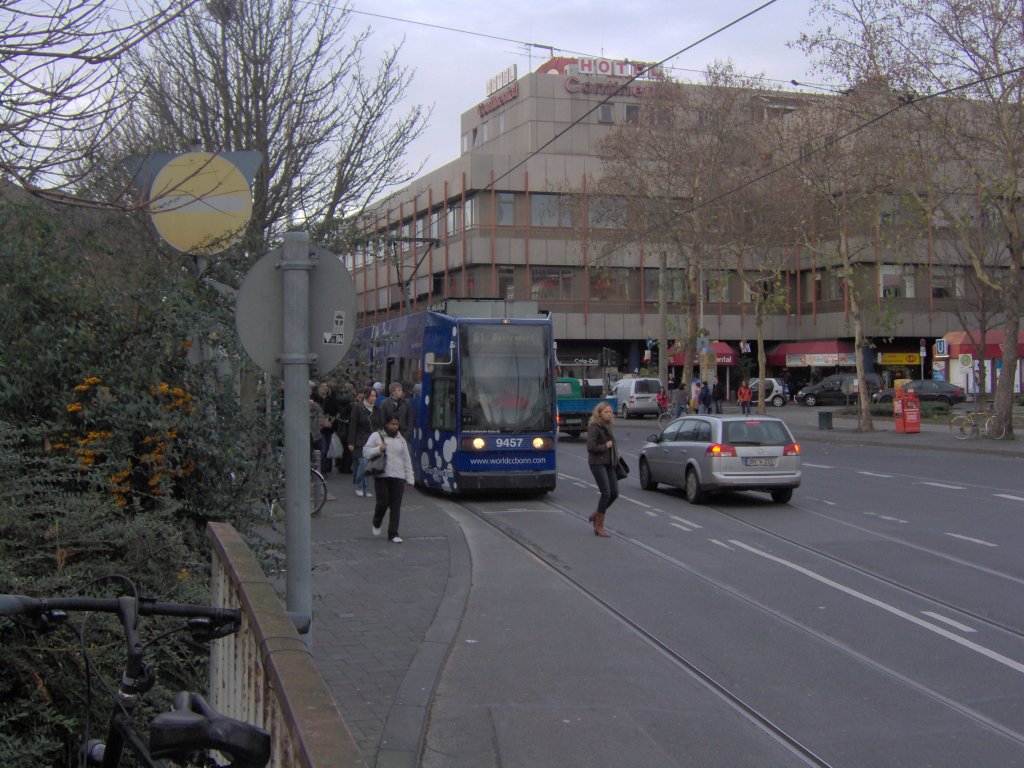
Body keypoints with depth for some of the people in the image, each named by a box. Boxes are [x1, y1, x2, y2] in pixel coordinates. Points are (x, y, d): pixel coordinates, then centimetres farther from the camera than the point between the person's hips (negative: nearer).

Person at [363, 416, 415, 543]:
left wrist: (409, 478, 9)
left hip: (398, 477, 3)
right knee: (383, 502, -7)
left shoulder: (401, 440, 16)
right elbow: (365, 451, 3)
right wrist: (378, 449, -15)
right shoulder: (376, 436, 5)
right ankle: (377, 523, 24)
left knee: (396, 506, -1)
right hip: (381, 476, -3)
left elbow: (407, 460, 16)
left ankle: (393, 534, 3)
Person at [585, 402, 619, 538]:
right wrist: (606, 446, -10)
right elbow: (591, 447, -18)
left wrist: (615, 454, 11)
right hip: (597, 463, -8)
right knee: (606, 493, -12)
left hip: (609, 463, 8)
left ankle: (596, 516, 22)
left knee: (614, 493, 3)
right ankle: (599, 526, -2)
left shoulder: (607, 426, 15)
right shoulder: (594, 427, -11)